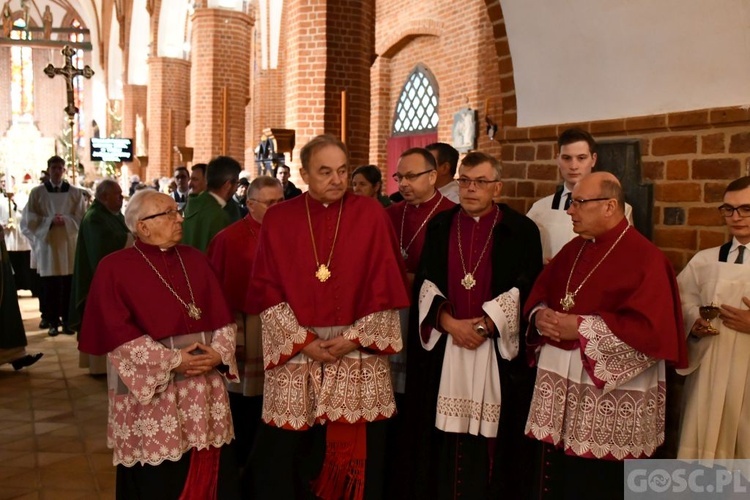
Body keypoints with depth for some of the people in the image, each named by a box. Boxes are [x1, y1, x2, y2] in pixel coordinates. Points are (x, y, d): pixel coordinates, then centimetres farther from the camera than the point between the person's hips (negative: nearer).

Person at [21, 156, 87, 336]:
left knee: (69, 286, 1)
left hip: (69, 244, 1)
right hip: (46, 243, 0)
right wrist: (50, 221, -15)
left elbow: (82, 218, 1)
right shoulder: (37, 192, 2)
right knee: (50, 286, 1)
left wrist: (65, 220, -15)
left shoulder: (75, 193, 4)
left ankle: (67, 320, 11)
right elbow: (30, 219, -2)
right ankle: (52, 322, 11)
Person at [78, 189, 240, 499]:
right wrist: (171, 361, -16)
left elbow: (222, 315, 7)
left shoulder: (194, 260, 10)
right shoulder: (114, 268, -5)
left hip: (204, 381, 4)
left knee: (210, 468, 7)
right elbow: (118, 333, -12)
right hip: (150, 386, -4)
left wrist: (220, 352, -11)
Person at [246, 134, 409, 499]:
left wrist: (355, 337, -10)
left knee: (356, 452, 7)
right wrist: (302, 339, -9)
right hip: (295, 353, 1)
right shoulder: (278, 219, 1)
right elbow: (267, 289, -1)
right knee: (283, 453, 6)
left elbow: (385, 286, -3)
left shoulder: (370, 215, -1)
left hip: (358, 355, 0)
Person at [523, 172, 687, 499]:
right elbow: (540, 292, 18)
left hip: (612, 396, -7)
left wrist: (581, 328, -21)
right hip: (560, 381, 7)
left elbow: (650, 328, -22)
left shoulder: (644, 258, -13)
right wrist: (540, 316, -6)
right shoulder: (573, 249, 11)